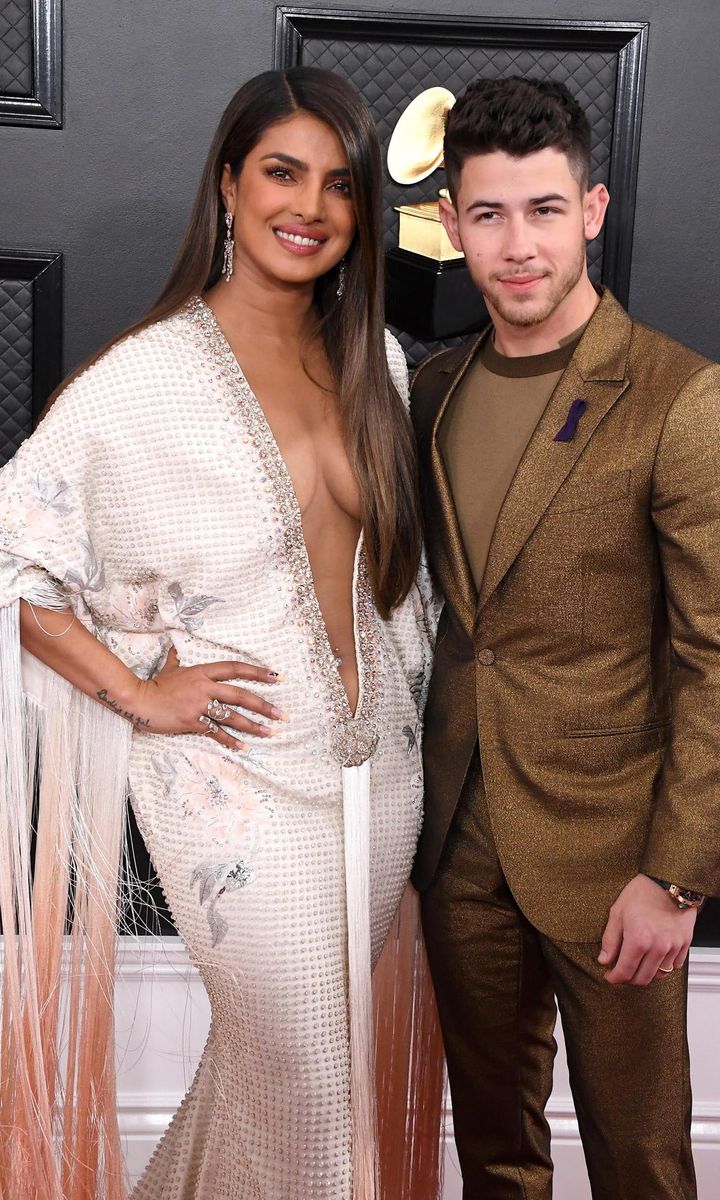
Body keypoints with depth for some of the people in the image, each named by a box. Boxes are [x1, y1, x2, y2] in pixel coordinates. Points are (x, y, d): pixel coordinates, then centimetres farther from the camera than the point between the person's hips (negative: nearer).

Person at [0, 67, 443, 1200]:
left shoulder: (375, 362, 3)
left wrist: (411, 723, 8)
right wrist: (136, 691, -14)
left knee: (268, 1055, 23)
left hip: (382, 766, 6)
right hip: (244, 782, -6)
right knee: (309, 1093, 10)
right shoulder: (148, 376, -15)